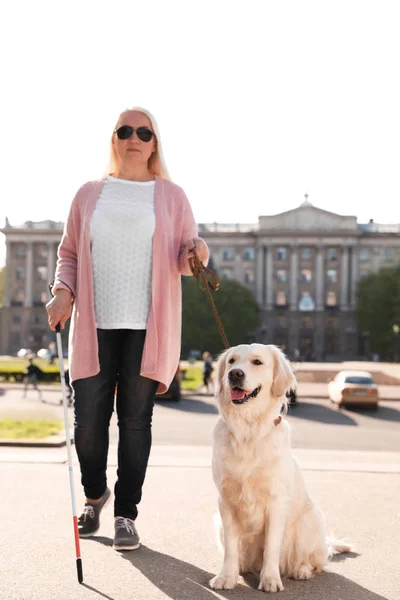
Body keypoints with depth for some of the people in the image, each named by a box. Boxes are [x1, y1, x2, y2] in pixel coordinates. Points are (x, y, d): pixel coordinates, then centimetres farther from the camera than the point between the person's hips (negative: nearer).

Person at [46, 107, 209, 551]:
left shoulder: (171, 196, 10)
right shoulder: (89, 194, 13)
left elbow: (185, 258, 9)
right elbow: (69, 252, 14)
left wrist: (196, 253, -14)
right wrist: (62, 293, -3)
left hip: (147, 327, -1)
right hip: (94, 324, 1)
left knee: (135, 421, 0)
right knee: (88, 421, 0)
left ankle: (126, 514, 11)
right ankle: (95, 495, 27)